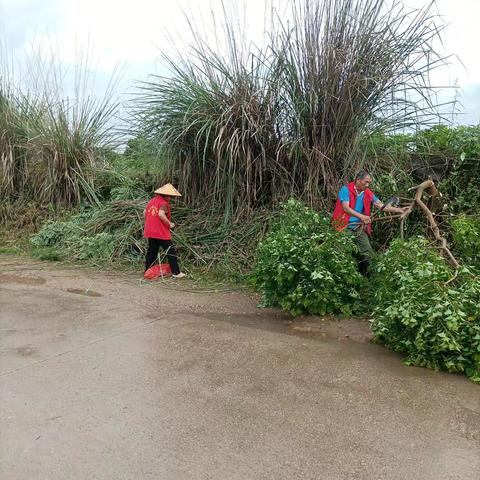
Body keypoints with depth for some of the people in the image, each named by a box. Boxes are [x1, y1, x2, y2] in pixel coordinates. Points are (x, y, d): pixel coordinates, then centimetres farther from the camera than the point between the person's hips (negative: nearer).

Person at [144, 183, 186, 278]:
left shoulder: (151, 201, 11)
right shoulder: (164, 203, -14)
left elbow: (145, 212, 17)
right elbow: (161, 214, -29)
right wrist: (169, 223, -18)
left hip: (150, 232, 8)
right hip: (161, 233, -8)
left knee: (151, 252, 17)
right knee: (171, 252, 0)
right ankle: (176, 273, 2)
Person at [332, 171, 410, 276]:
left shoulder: (368, 193, 7)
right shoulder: (346, 189, -10)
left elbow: (382, 206, 6)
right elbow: (346, 208, -21)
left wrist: (400, 210, -3)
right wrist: (361, 216, -32)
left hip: (359, 227, 6)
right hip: (345, 227, -6)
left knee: (367, 251, 2)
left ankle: (363, 275, 17)